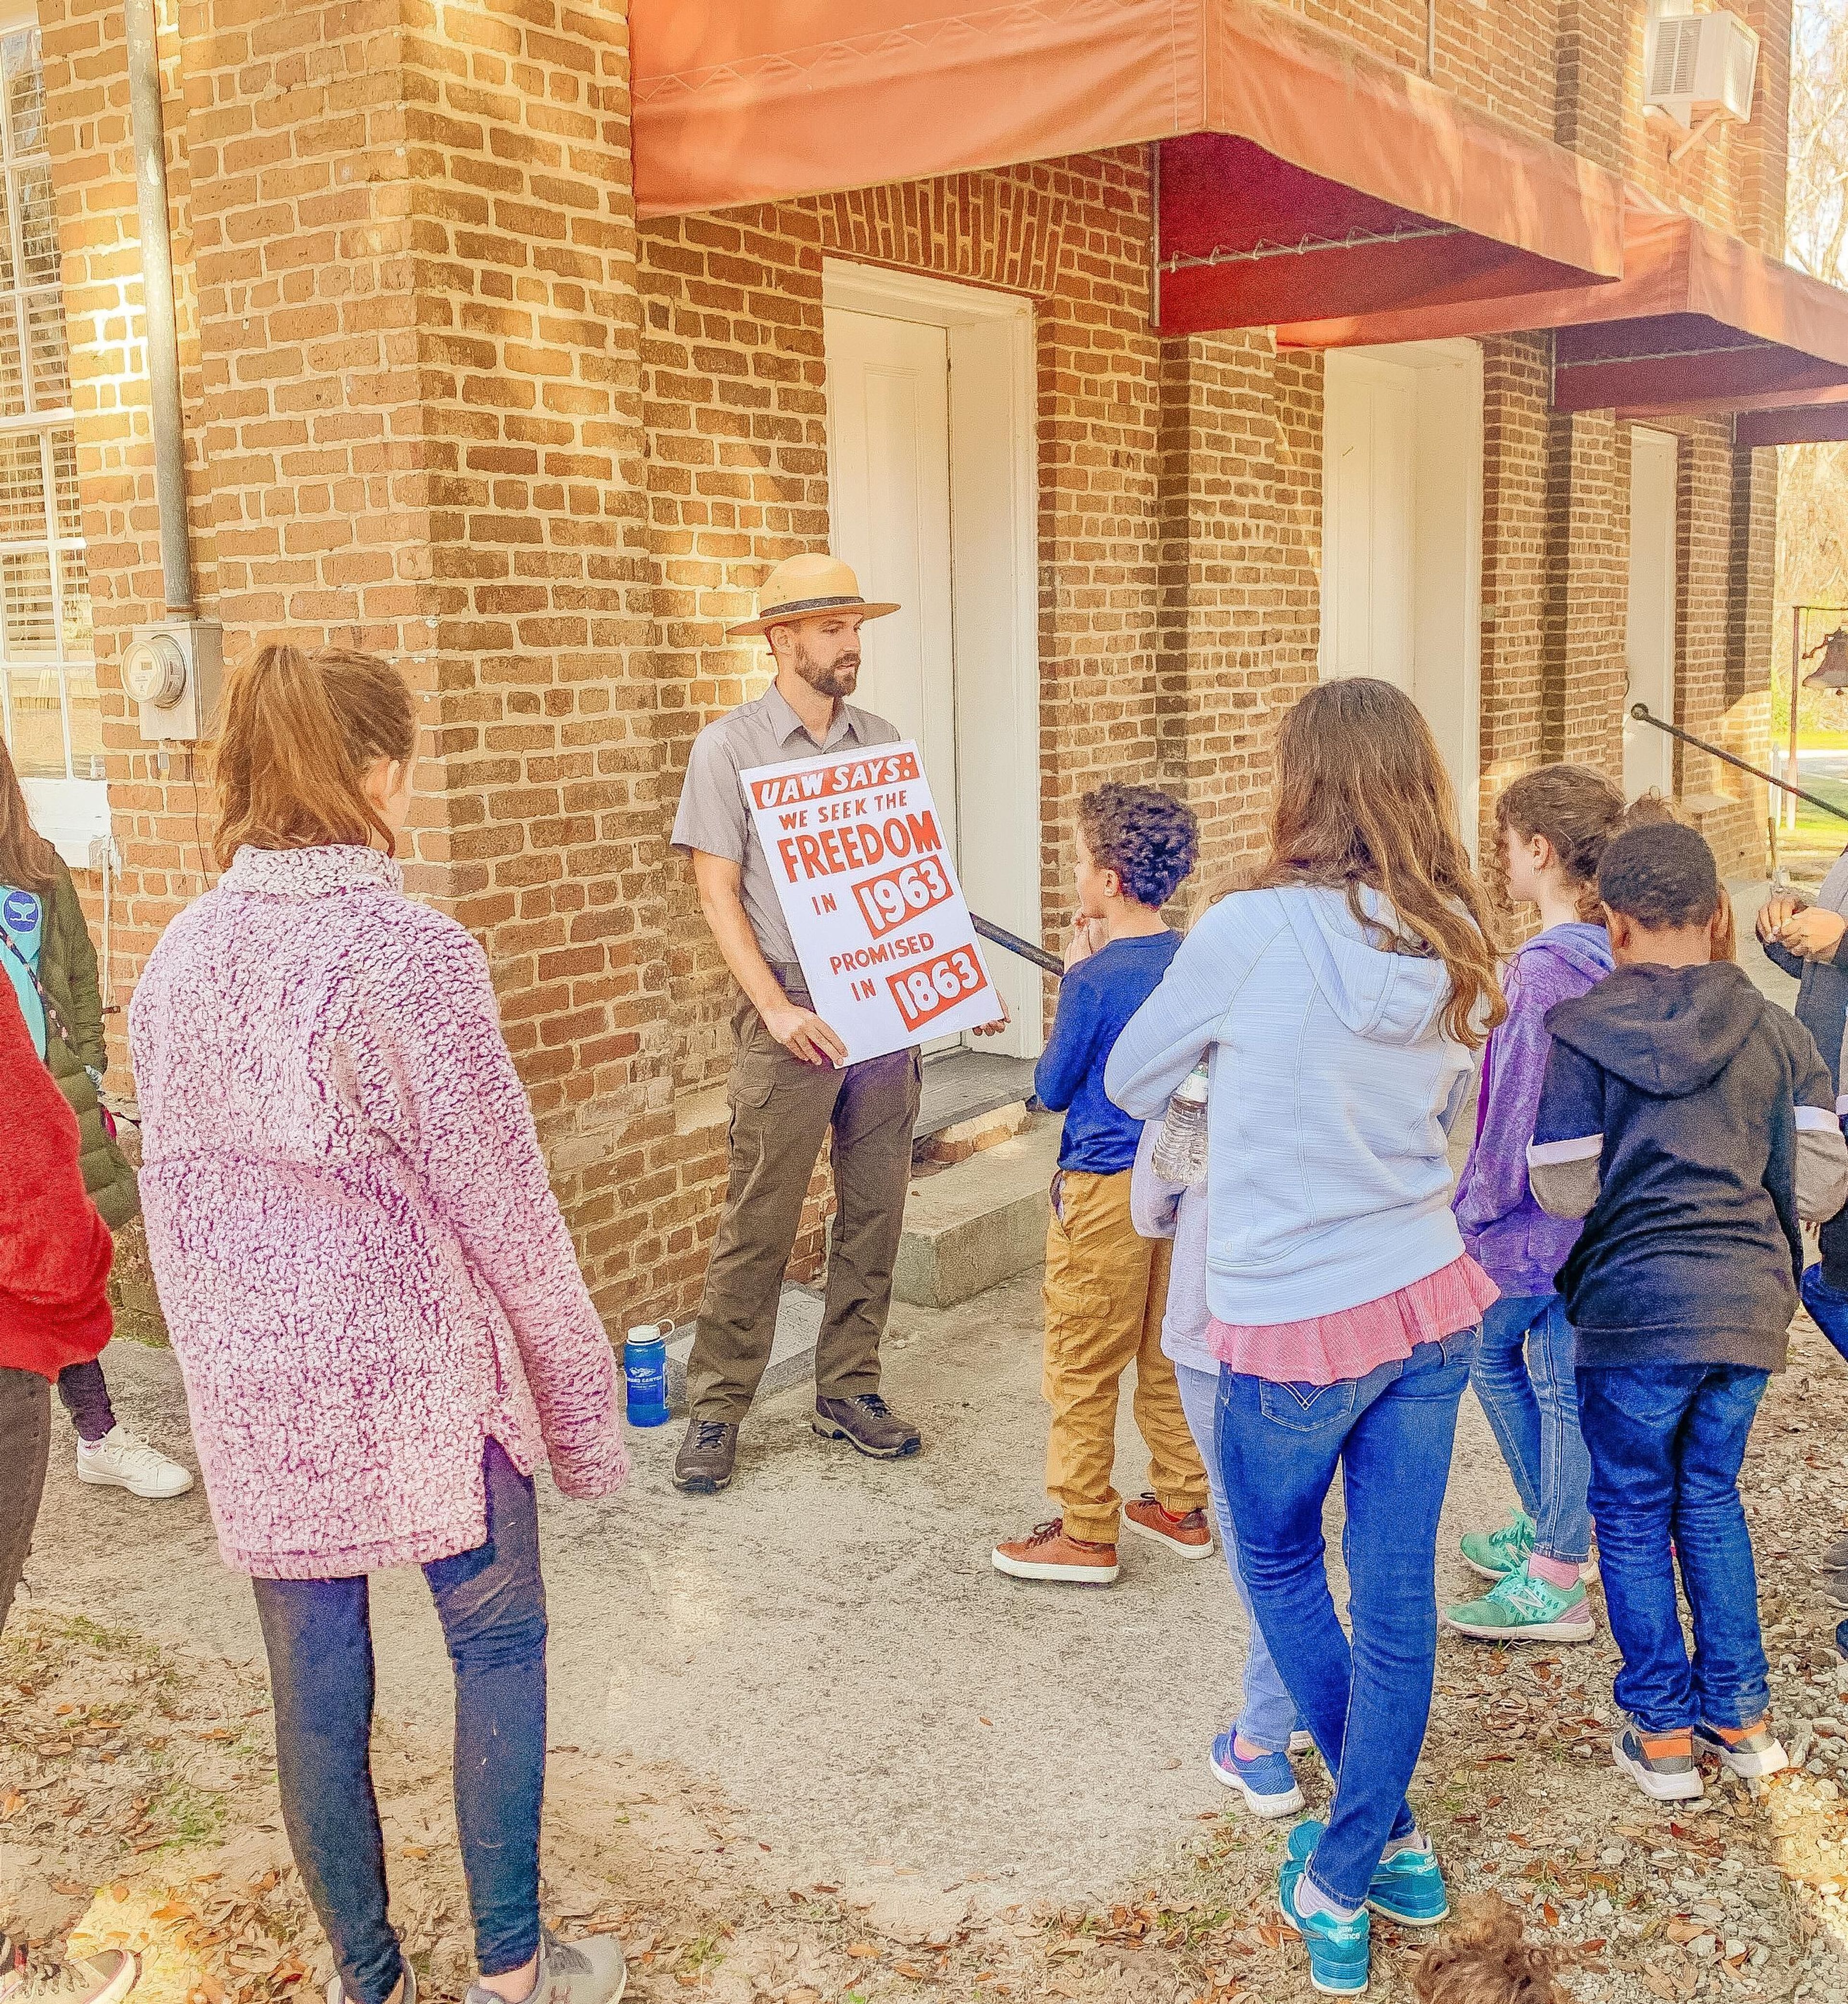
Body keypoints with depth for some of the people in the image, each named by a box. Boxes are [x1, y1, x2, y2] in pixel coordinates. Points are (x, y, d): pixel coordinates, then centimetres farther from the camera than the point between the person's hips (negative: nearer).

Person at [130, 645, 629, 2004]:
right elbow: (501, 1205, -14)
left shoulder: (179, 959, 2)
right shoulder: (411, 953, -17)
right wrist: (580, 1391, -3)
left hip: (253, 1386, 5)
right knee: (496, 1639, 15)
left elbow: (173, 1196, 9)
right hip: (416, 1376, -5)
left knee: (316, 1682, 14)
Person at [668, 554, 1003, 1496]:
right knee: (759, 1219, -2)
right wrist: (778, 1011, -17)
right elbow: (718, 894, -7)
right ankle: (715, 1409, 11)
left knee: (875, 1209, 9)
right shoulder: (729, 747, -2)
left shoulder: (883, 744, 11)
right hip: (789, 1012, -4)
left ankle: (849, 1391, 23)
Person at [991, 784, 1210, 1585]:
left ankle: (1086, 1534, 12)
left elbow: (1052, 1090, -8)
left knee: (1082, 1368, 4)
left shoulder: (1095, 978, -19)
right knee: (1169, 1354, 19)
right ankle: (1181, 1504, 29)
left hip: (1105, 1189, -7)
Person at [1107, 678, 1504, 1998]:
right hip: (1430, 1303, 5)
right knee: (1398, 1599, 14)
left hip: (1291, 1327, -5)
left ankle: (1379, 1845, 32)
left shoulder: (1251, 933, -18)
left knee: (1280, 1567, 21)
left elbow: (1131, 1085, -3)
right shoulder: (1458, 952, -2)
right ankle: (1360, 1866, 29)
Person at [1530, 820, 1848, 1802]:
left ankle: (1661, 1731, 18)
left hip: (1635, 1309, -4)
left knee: (1633, 1514, 11)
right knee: (1711, 1499, 21)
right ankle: (1740, 1714, 27)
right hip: (1747, 1306, 4)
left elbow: (1564, 1190, -10)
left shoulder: (1582, 1030, -8)